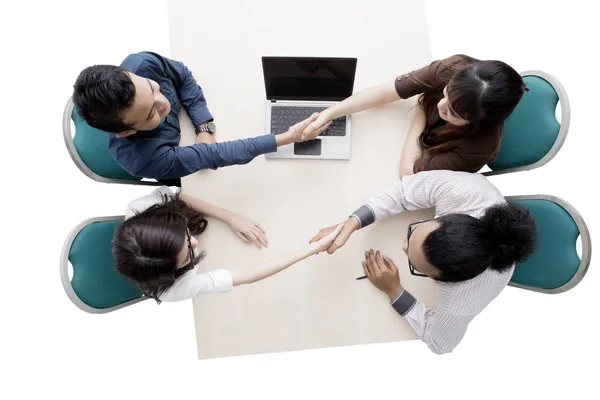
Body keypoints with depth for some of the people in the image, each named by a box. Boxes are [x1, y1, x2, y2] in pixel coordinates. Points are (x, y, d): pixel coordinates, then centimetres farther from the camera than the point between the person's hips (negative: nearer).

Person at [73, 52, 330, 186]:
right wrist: (288, 137, -46)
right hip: (173, 163, -3)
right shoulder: (142, 160, -47)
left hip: (186, 121, 4)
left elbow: (183, 76, -17)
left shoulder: (141, 64, -38)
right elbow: (212, 155, -44)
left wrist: (205, 127, -28)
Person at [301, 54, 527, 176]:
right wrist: (327, 115, -31)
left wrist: (421, 110, -27)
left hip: (435, 183, -3)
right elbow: (383, 92, -28)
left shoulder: (480, 146, -42)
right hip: (413, 139, 4)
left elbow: (408, 171, -34)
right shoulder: (454, 69, -33)